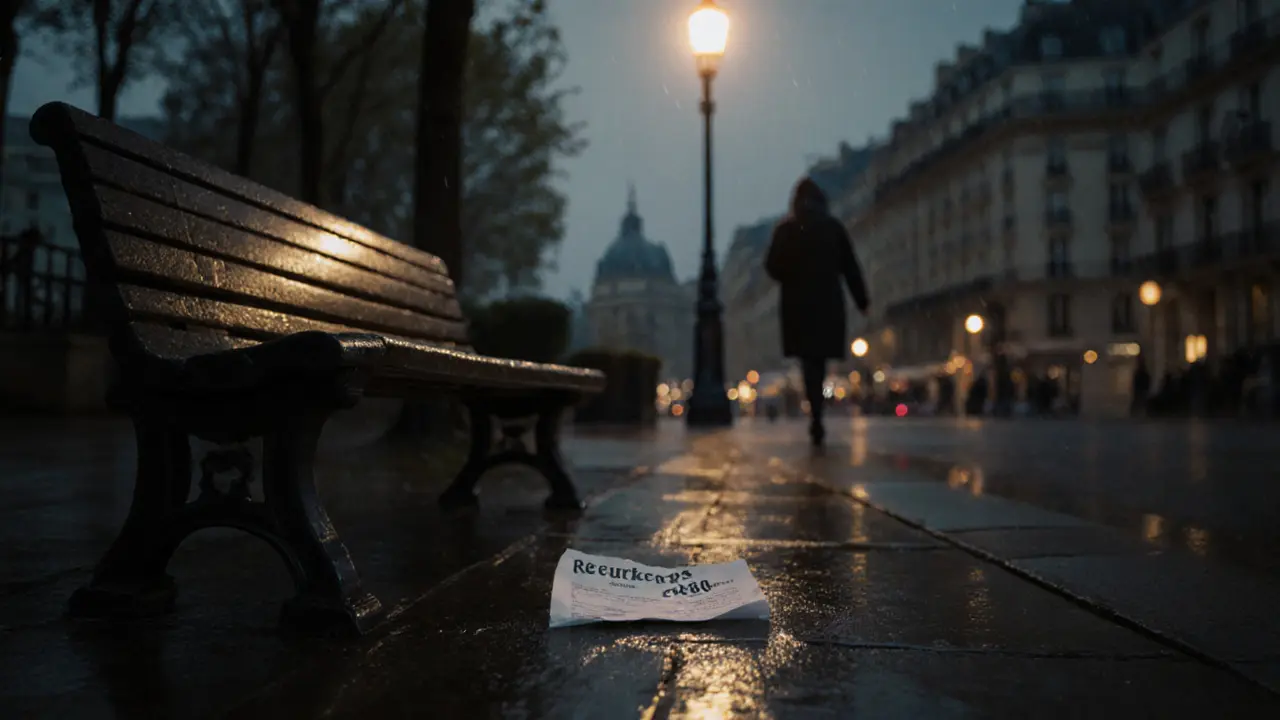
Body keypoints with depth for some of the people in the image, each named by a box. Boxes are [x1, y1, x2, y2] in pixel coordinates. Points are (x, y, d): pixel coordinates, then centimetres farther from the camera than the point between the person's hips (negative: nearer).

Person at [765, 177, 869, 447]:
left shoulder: (786, 229, 0)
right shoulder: (834, 227, 5)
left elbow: (773, 267, -5)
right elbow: (850, 267, 2)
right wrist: (861, 300, 5)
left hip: (798, 303, -2)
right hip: (829, 302, 2)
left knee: (810, 361, -2)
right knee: (819, 360, 14)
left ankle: (816, 418, -16)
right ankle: (816, 416, 18)